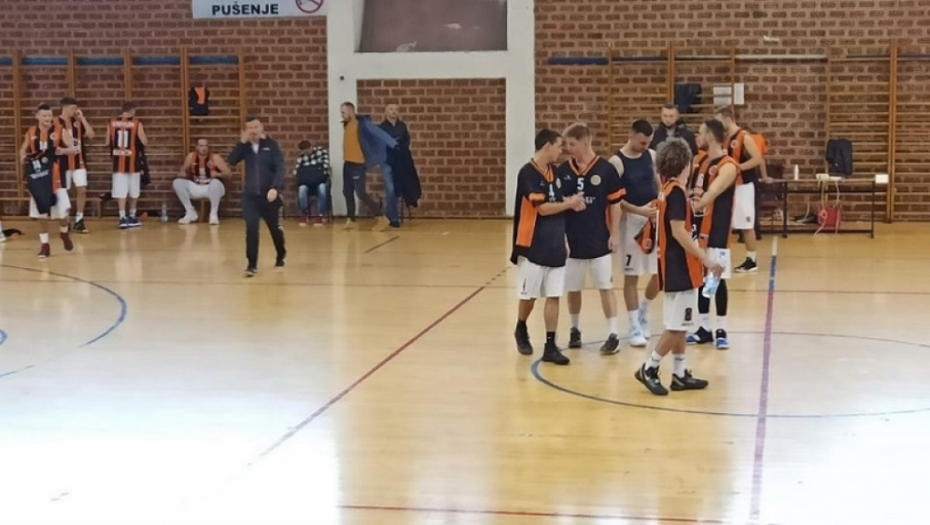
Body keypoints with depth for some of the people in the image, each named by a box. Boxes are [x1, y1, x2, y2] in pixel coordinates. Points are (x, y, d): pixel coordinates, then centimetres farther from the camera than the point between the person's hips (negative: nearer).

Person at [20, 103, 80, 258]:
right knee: (41, 212, 5)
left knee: (62, 210, -5)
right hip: (37, 175, 3)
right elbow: (23, 149, 18)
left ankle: (64, 233, 26)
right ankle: (44, 245, 15)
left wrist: (64, 150, -30)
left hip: (55, 176, -3)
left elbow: (74, 149, -8)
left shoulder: (60, 131, -6)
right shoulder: (31, 133, 4)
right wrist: (23, 157, -5)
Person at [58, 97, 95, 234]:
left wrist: (82, 118, -6)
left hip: (79, 162, 4)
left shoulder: (78, 121, 8)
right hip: (64, 163, -4)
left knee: (82, 190, -2)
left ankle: (79, 220, 6)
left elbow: (91, 134, -4)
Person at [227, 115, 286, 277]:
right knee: (251, 229, -11)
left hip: (269, 194, -1)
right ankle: (252, 265, -5)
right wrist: (242, 142, -18)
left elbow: (280, 168, -13)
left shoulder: (271, 144, -6)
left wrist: (275, 188, -26)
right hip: (250, 195, 1)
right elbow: (232, 161, -9)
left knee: (275, 228, 13)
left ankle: (281, 257, 38)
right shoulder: (246, 146, 3)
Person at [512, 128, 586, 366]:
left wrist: (564, 239, 5)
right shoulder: (527, 173, -14)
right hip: (533, 247, -6)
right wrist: (570, 204, -9)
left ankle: (550, 347, 5)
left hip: (554, 246, 6)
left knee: (553, 296, 2)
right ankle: (521, 331, 32)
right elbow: (542, 208, -19)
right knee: (528, 295, 6)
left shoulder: (554, 172, 10)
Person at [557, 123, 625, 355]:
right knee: (572, 289, 11)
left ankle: (613, 335, 4)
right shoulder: (562, 171, -1)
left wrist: (614, 235, -5)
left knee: (606, 286, 0)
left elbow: (615, 204, -2)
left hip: (599, 240, -2)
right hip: (572, 241, 3)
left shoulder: (606, 169, -7)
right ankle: (575, 330, 28)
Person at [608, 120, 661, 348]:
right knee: (631, 276, 1)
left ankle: (642, 313, 30)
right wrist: (639, 210, -23)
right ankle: (634, 327, 10)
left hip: (655, 218, 6)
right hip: (632, 220, -5)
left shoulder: (651, 156, 6)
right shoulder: (617, 161, -12)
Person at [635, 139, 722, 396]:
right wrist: (706, 259, -21)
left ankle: (680, 374, 18)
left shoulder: (668, 190, 11)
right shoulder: (677, 192, -16)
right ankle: (649, 368, 0)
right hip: (681, 267, -10)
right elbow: (678, 231, -22)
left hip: (674, 265, 10)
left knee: (679, 324, 13)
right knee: (678, 325, -5)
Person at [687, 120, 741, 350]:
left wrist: (694, 206, -38)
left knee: (718, 279, -2)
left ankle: (721, 330, 9)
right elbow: (691, 190, 17)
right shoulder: (700, 161, 11)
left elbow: (712, 193, -27)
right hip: (697, 227, 7)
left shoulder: (728, 166, -15)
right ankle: (705, 328, 20)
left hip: (717, 231, -7)